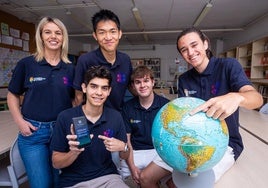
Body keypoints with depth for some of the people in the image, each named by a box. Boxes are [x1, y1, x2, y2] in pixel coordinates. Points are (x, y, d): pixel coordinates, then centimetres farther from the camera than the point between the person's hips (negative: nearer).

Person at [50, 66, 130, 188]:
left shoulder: (115, 116, -6)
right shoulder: (65, 117, -12)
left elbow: (124, 156, 4)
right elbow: (56, 163, -7)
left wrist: (123, 147, -18)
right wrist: (74, 152, -26)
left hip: (107, 177, 1)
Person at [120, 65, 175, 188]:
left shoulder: (166, 105, -3)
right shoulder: (128, 108, 3)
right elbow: (126, 139, 3)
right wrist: (132, 166, -8)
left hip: (161, 151, -2)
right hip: (136, 153, 3)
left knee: (145, 178, -26)